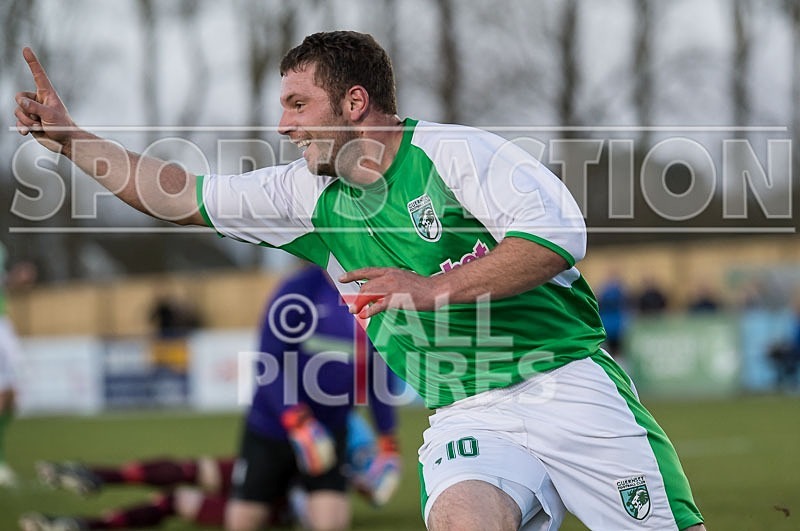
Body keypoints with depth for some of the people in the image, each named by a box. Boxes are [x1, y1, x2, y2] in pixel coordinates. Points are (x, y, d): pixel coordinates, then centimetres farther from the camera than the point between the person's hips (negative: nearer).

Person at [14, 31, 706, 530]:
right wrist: (67, 139, 14)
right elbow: (183, 197, 17)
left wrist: (433, 291, -16)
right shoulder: (307, 195, 12)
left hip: (565, 382, -3)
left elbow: (558, 235, -17)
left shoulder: (453, 152, -6)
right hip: (467, 417, 3)